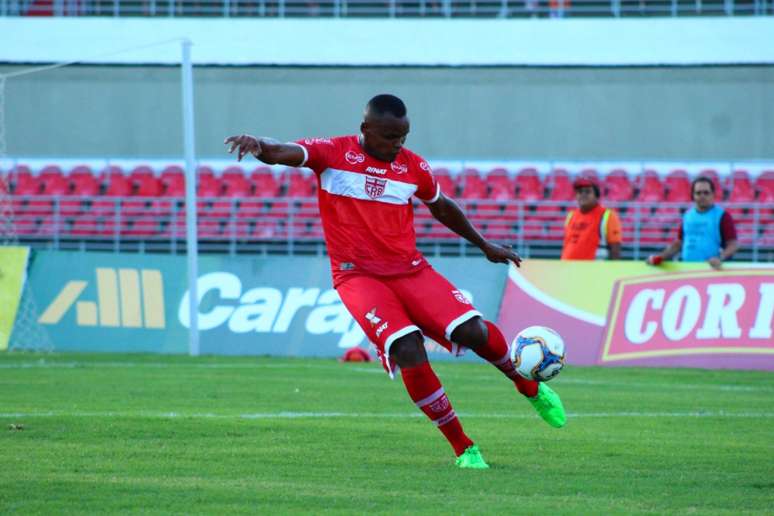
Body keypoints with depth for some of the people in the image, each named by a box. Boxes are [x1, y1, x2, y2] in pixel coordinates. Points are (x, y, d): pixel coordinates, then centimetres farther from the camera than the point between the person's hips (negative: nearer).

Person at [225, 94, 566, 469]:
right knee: (408, 350, -26)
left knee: (473, 330, -17)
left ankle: (529, 386, 16)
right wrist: (258, 145, -44)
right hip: (358, 276, -3)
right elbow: (283, 153, -20)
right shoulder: (333, 153, -4)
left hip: (410, 269, 3)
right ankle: (463, 448, -12)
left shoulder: (414, 167, 7)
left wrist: (485, 246, 34)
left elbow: (442, 208, 25)